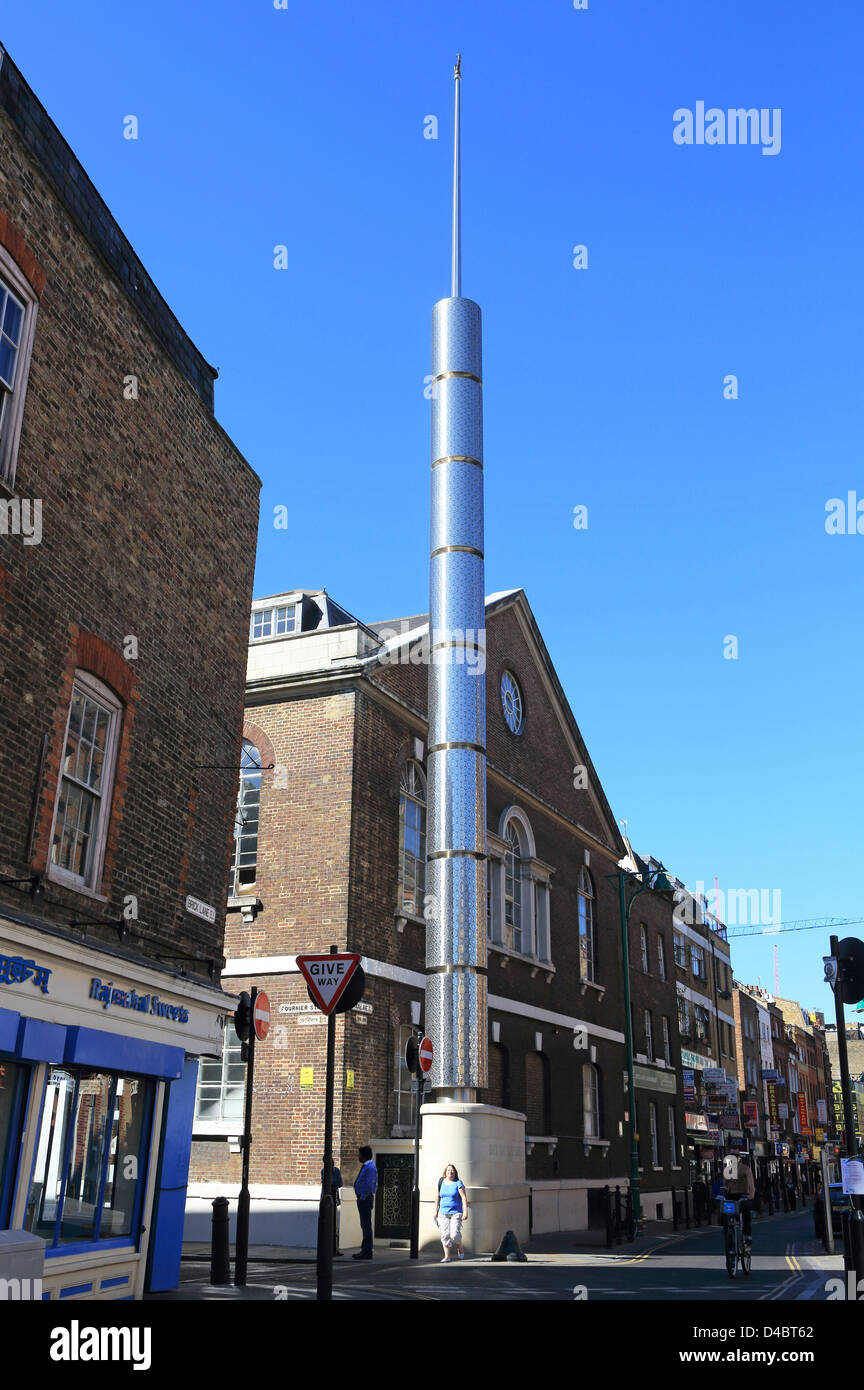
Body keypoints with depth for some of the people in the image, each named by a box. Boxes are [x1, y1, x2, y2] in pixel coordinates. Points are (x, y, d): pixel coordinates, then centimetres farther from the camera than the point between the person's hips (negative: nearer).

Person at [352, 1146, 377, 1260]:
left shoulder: (370, 1167, -16)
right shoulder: (365, 1166, 16)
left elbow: (370, 1185, -22)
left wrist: (363, 1197, -17)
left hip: (365, 1199, -11)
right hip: (362, 1199, 11)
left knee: (366, 1225, -8)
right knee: (364, 1225, 15)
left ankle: (367, 1251, -6)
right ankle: (364, 1250, 22)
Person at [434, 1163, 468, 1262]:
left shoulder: (458, 1183, -3)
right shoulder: (441, 1183, 8)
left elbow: (464, 1198, -7)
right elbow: (438, 1197, 18)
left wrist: (465, 1211, -15)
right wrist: (436, 1211, 18)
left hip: (456, 1213, -4)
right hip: (443, 1213, 4)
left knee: (454, 1235, -12)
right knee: (445, 1235, -2)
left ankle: (460, 1250, 16)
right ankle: (447, 1257, 8)